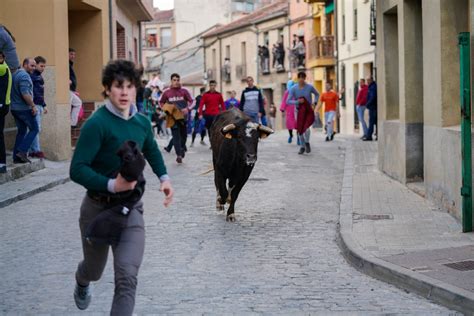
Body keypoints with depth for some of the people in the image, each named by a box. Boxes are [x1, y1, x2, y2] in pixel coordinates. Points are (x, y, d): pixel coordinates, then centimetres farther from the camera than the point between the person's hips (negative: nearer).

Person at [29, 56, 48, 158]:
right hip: (34, 105, -9)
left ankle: (31, 151, 11)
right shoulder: (31, 76, -11)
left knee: (36, 129, 8)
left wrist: (44, 105, 26)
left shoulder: (39, 76, 18)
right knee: (36, 129, -9)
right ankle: (36, 150, -5)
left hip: (40, 106, 9)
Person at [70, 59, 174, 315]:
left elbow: (152, 151, 23)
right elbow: (77, 169, -24)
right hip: (98, 206, -3)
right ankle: (82, 282, 59)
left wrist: (164, 178, 8)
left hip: (131, 207, 3)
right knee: (94, 269, 21)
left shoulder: (142, 122, 0)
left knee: (127, 275, -15)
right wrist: (112, 185, -35)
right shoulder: (97, 124, -19)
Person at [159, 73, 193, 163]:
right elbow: (161, 102, 12)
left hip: (183, 116, 1)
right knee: (176, 136, -8)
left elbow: (191, 101, 2)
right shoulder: (166, 92, 0)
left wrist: (187, 108, -15)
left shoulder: (184, 91, -1)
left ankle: (182, 148, 38)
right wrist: (165, 109, -5)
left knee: (184, 135, 12)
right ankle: (179, 155, -11)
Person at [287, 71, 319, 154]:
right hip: (299, 111, 2)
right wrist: (297, 101, -25)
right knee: (300, 130, 8)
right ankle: (302, 147, 28)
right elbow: (288, 101, -11)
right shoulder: (293, 88, -11)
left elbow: (317, 94, 11)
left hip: (308, 110, -2)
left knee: (306, 128, -21)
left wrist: (315, 103, -4)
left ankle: (307, 142, 7)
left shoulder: (310, 87, -10)